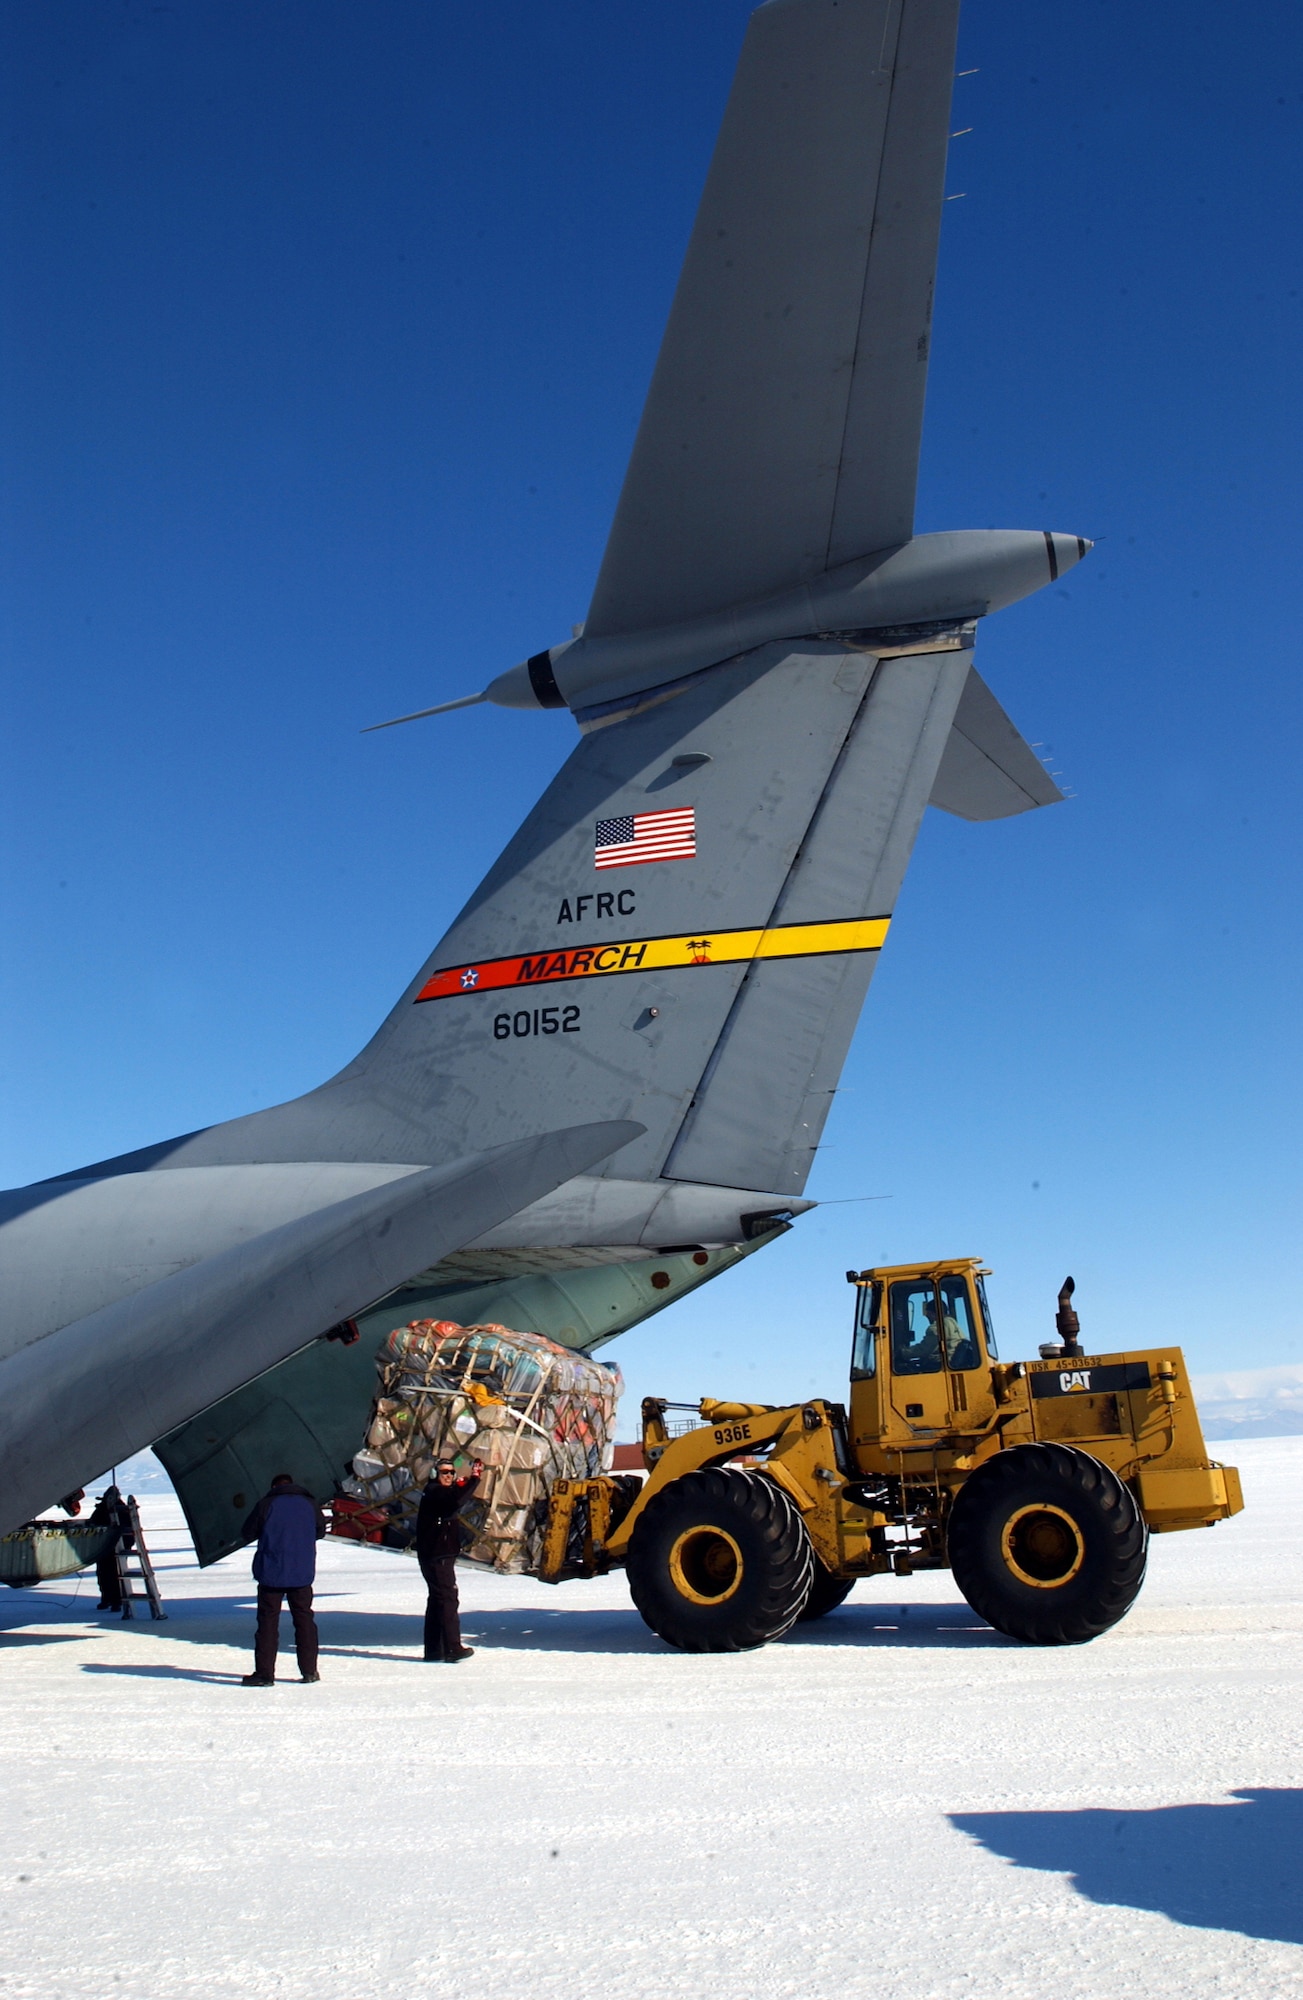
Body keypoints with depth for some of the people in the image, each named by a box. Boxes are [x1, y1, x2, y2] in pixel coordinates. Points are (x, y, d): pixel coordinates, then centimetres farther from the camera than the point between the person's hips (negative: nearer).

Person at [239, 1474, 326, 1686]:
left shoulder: (266, 1504, -4)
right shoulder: (309, 1503, 5)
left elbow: (246, 1534, 1)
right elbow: (320, 1531, 17)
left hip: (271, 1573, -3)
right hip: (302, 1573, 3)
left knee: (268, 1622, 3)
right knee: (304, 1620, 11)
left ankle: (264, 1673, 1)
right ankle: (309, 1670, 12)